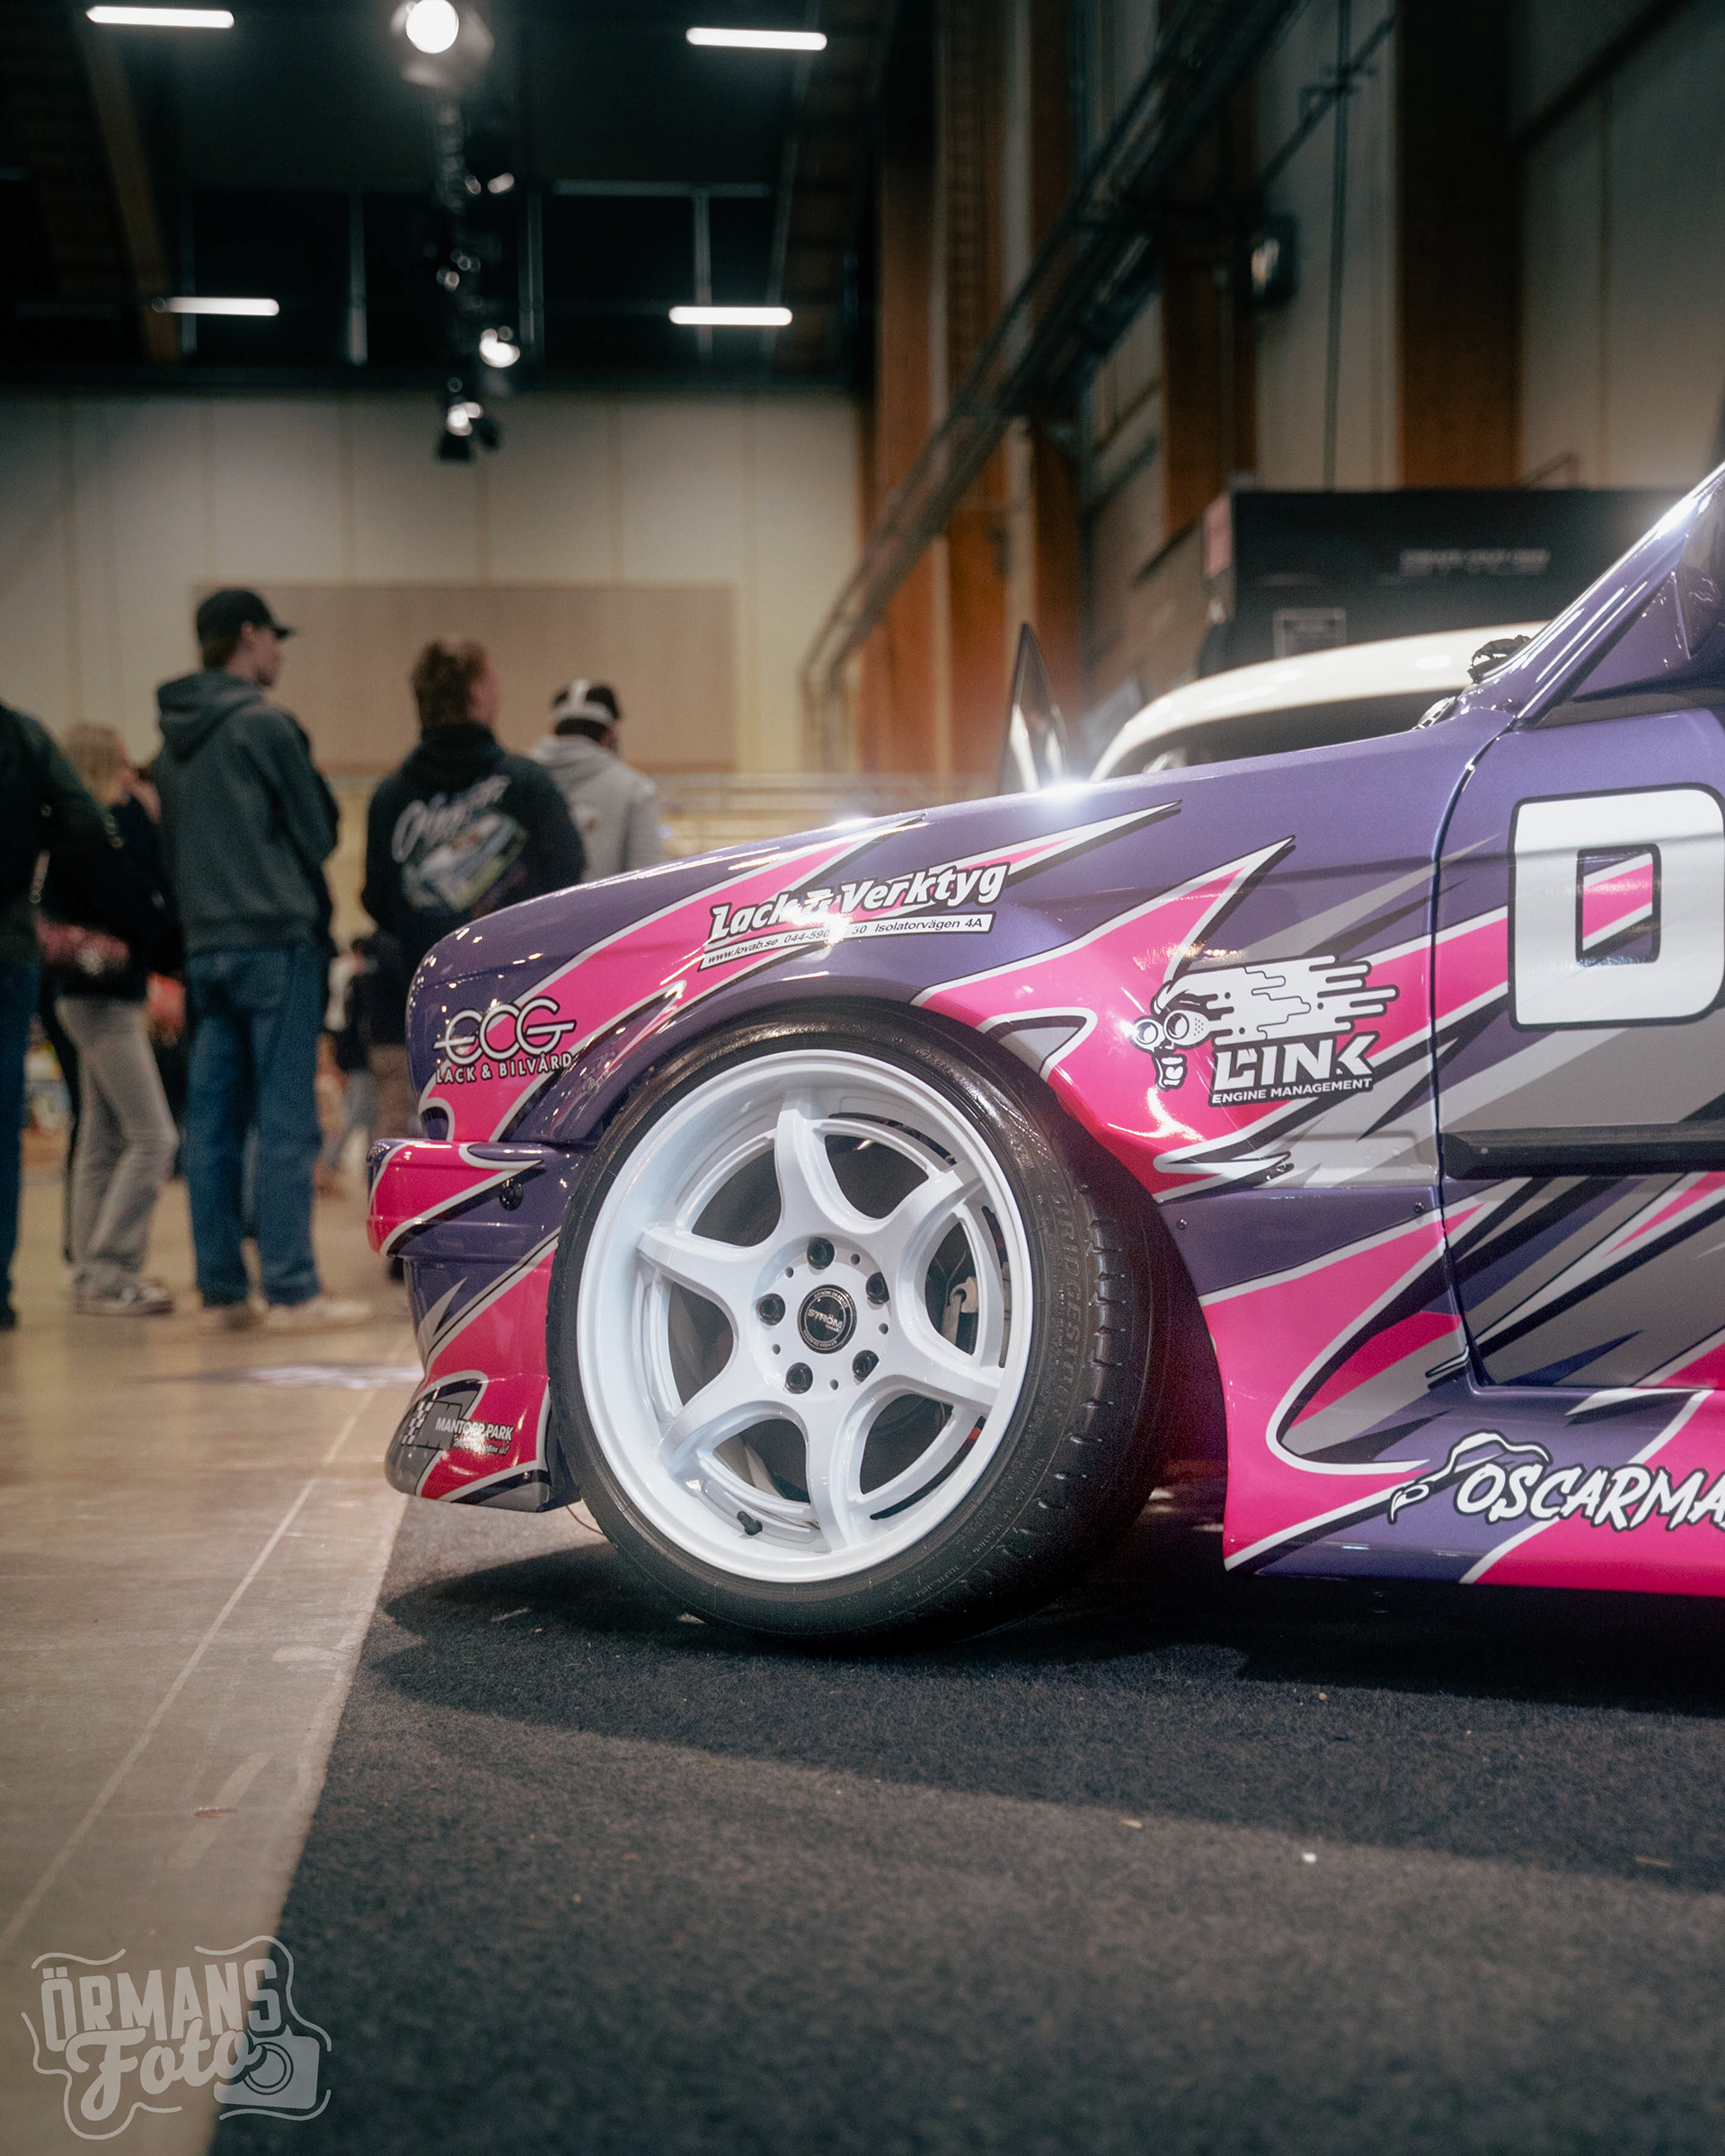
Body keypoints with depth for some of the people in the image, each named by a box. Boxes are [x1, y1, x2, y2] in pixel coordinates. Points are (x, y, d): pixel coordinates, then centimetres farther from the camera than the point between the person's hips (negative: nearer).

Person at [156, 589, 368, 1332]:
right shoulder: (263, 725, -8)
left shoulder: (174, 739, 14)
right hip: (276, 937, -7)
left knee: (213, 1123, 7)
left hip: (205, 945, 7)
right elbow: (318, 833, -4)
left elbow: (169, 849, 18)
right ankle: (291, 1289, -6)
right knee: (285, 1122, -6)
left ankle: (222, 1289, 9)